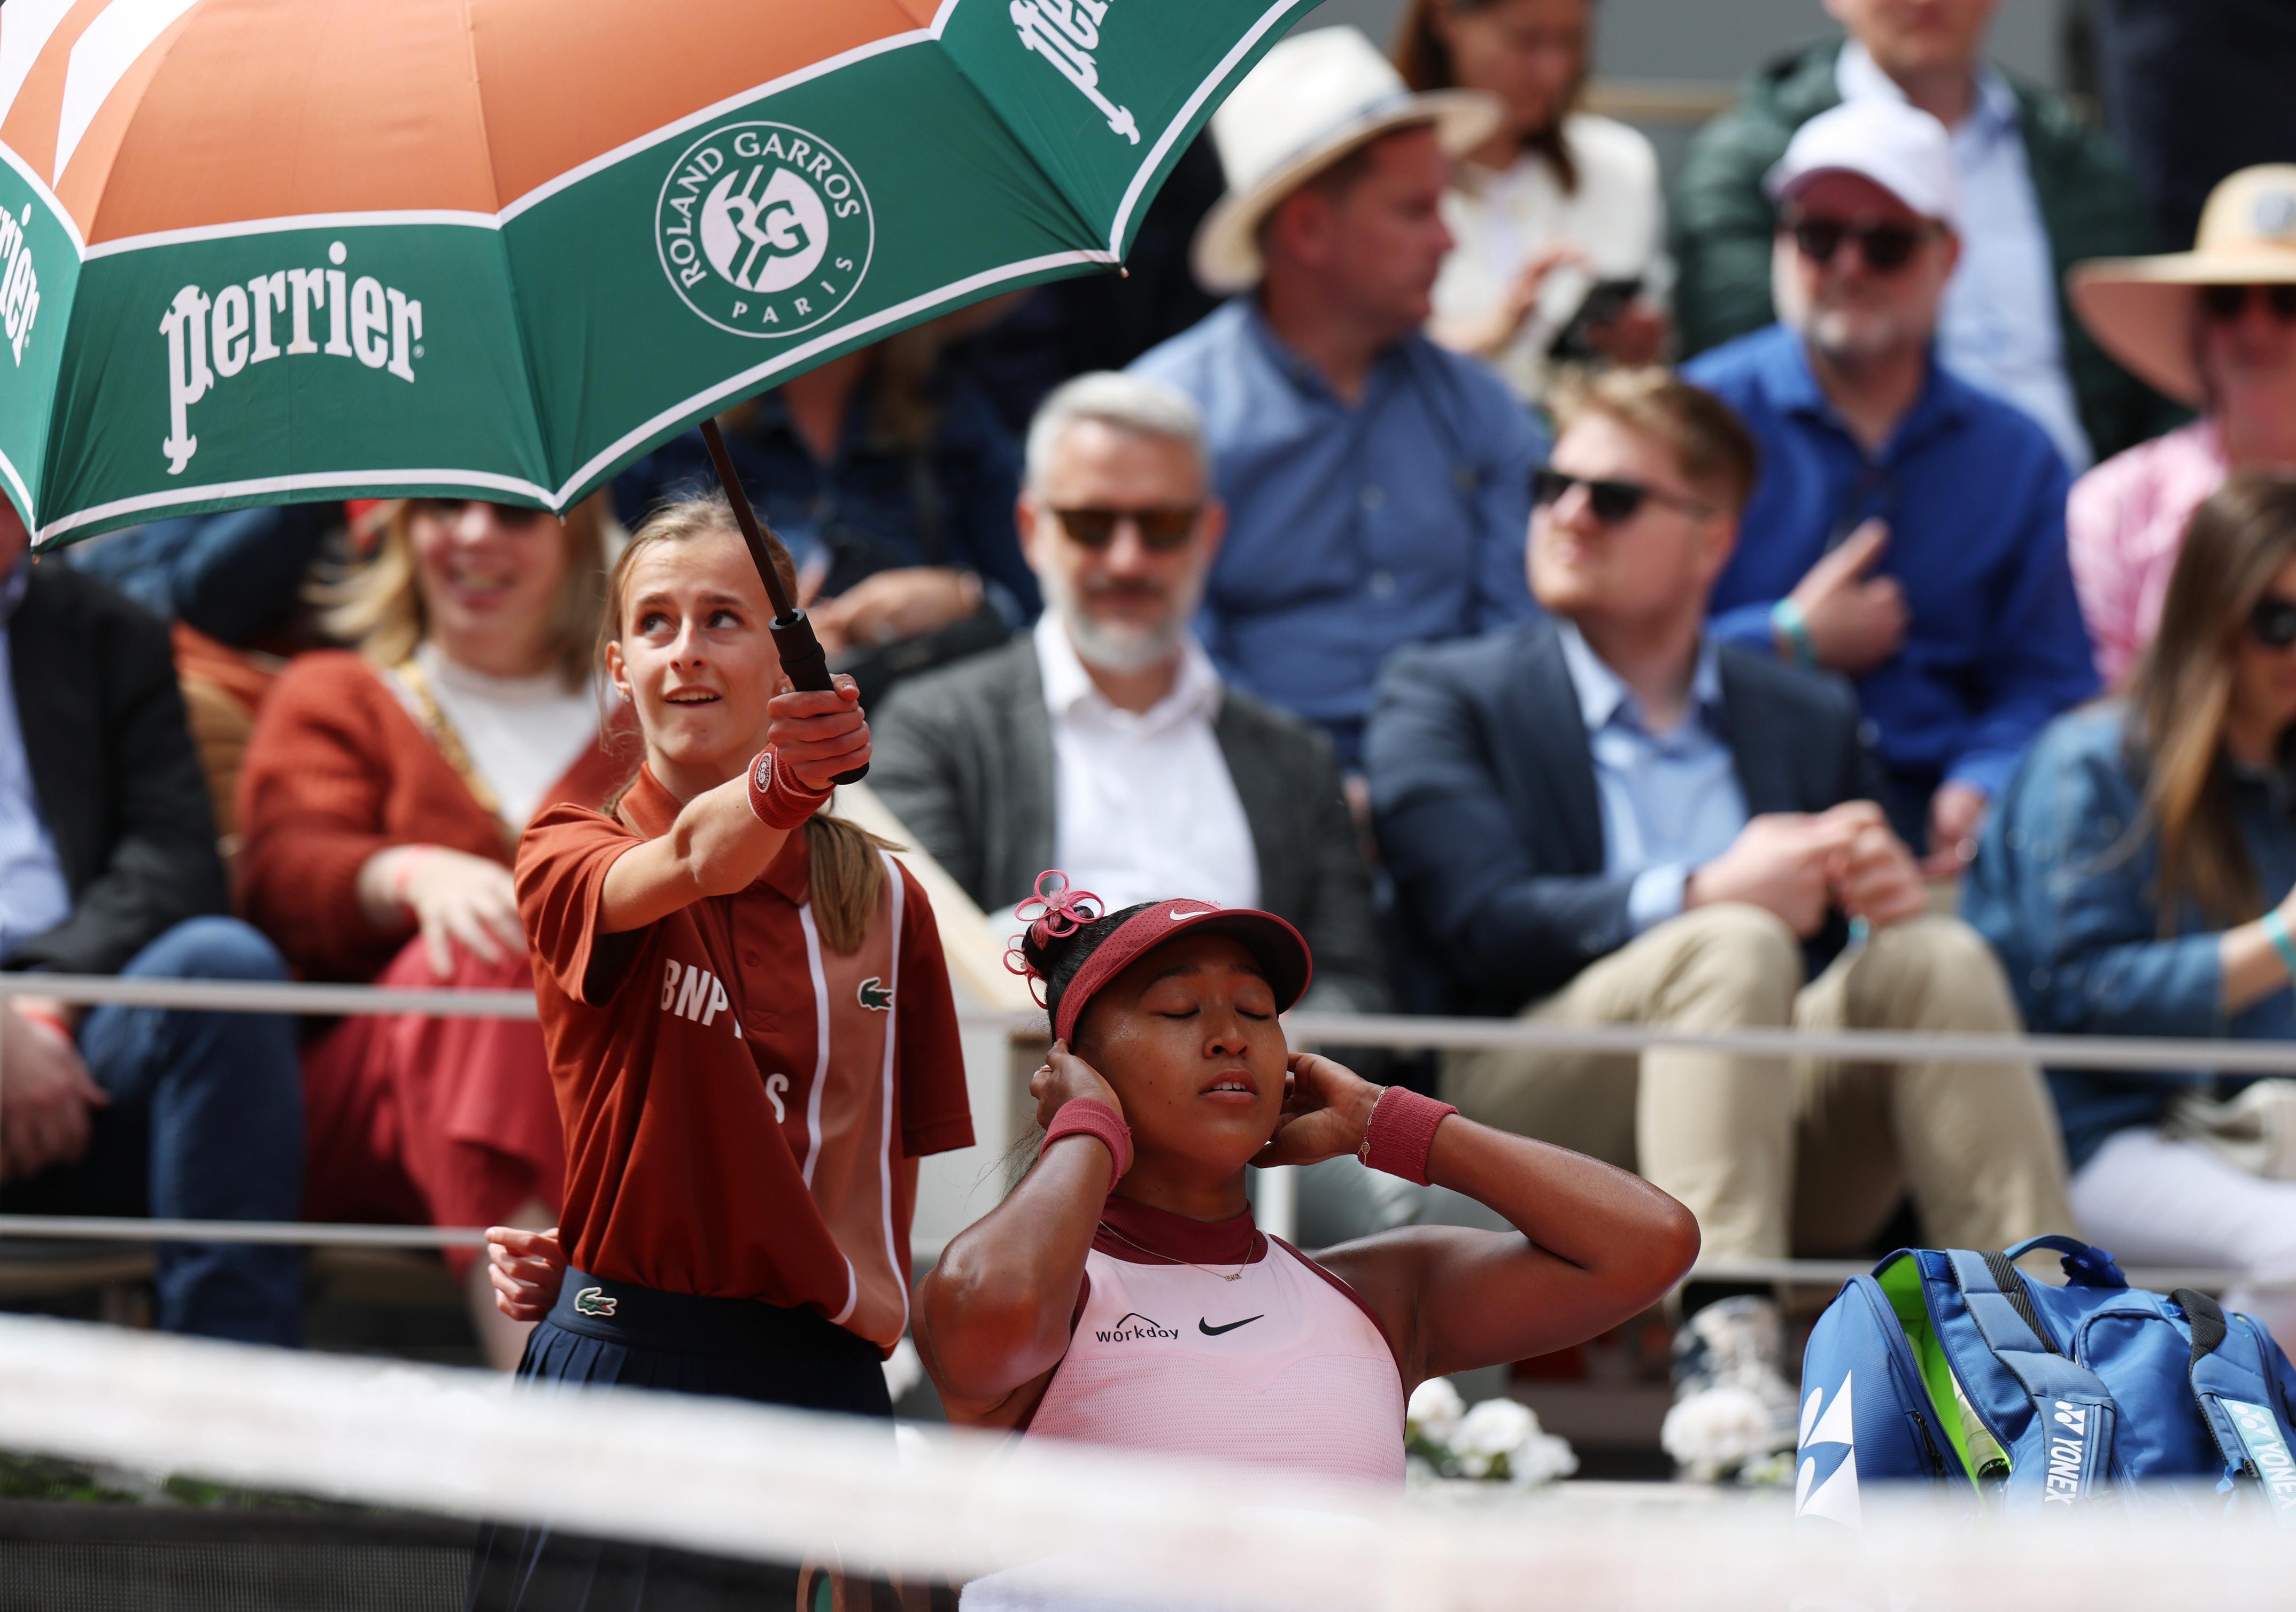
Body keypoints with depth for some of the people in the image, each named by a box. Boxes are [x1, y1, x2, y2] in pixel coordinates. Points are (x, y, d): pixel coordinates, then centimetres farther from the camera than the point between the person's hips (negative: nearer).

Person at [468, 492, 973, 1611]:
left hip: (820, 1380, 2)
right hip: (626, 1359, -2)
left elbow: (900, 1177, 12)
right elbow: (693, 860, -24)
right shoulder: (569, 857, 0)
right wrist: (779, 786, -43)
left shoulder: (883, 901, 9)